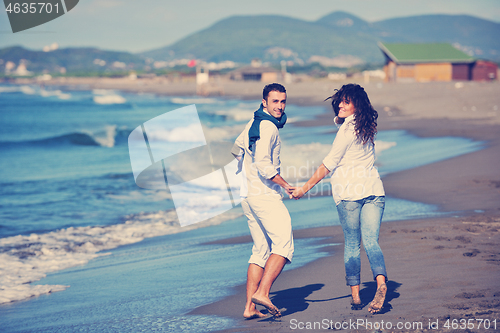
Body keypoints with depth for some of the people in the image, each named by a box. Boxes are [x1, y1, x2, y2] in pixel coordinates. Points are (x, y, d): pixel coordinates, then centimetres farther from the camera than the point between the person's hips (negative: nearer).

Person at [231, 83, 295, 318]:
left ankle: (250, 307, 7)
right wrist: (286, 185, -17)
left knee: (261, 251, 10)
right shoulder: (268, 127, -13)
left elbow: (237, 149, 32)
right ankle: (262, 293, -23)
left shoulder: (254, 123, 17)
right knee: (284, 244, -13)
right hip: (265, 194, -10)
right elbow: (264, 165, -22)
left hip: (249, 195, 10)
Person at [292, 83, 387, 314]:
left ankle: (355, 296, 8)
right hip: (374, 190, 5)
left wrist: (306, 187, -1)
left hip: (349, 192, -5)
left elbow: (328, 165, -6)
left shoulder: (347, 129, -8)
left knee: (352, 244, 6)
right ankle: (380, 281, -28)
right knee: (371, 241, -2)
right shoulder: (367, 127, 13)